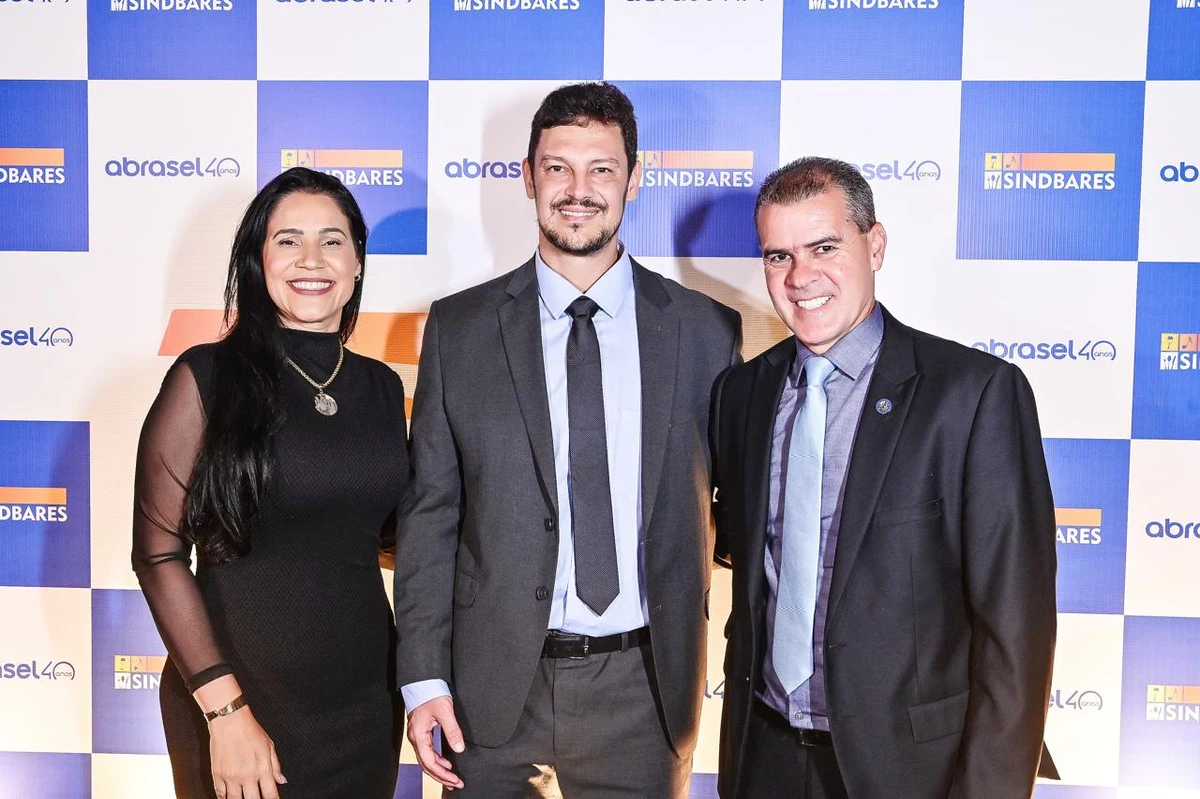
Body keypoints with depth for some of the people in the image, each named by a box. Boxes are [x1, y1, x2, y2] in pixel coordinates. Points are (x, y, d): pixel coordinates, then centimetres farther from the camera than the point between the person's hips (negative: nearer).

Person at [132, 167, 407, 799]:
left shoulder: (381, 386, 3)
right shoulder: (208, 377, -9)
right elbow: (159, 553, -11)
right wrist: (224, 709, -15)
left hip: (365, 696, 4)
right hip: (240, 693, -4)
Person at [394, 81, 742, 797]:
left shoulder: (707, 330, 0)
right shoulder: (458, 328, 0)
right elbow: (429, 512, 1)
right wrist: (424, 678, -3)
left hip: (644, 691, 0)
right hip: (496, 690, 0)